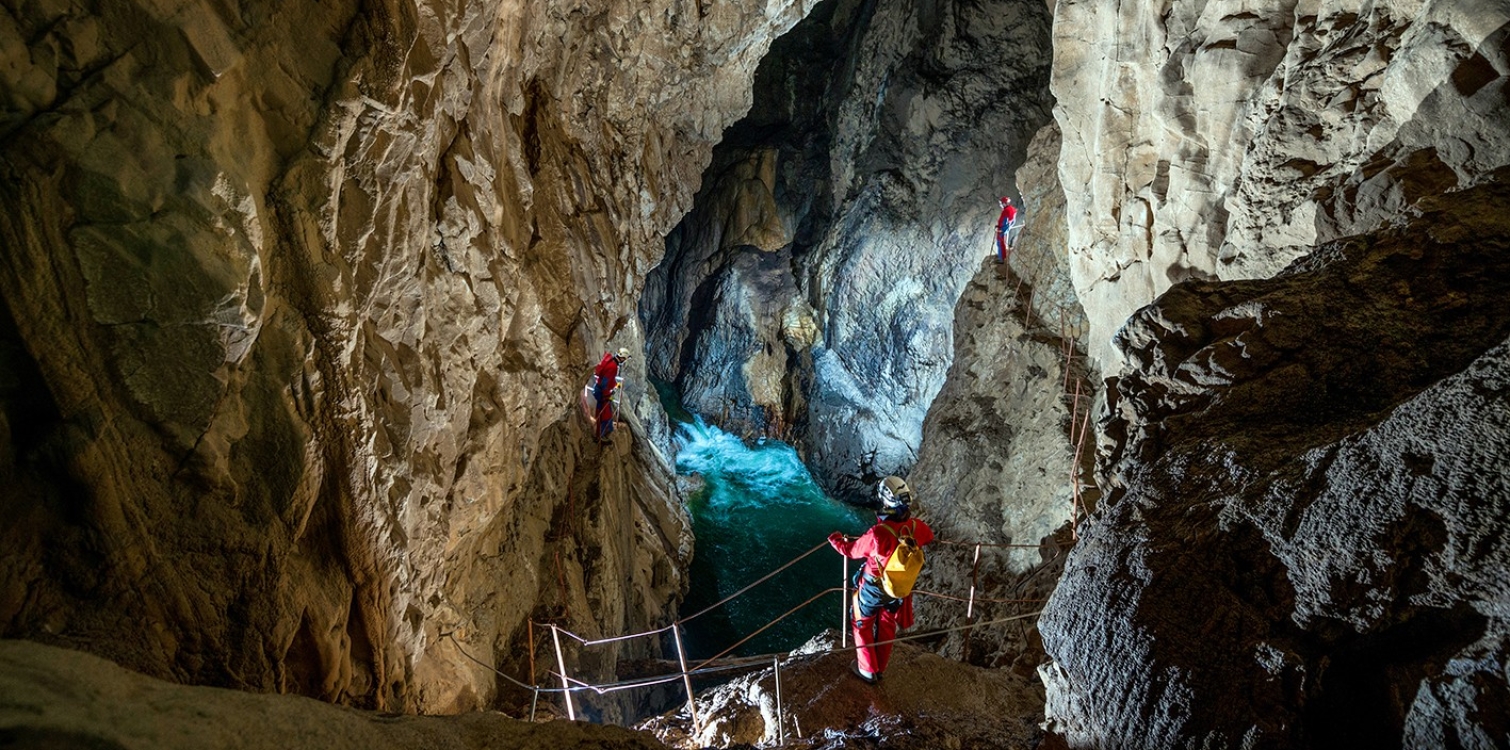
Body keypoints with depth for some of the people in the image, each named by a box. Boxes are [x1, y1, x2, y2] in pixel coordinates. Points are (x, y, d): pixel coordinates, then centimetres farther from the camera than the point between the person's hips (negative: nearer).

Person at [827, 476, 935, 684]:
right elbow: (929, 536, 5)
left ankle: (868, 671, 34)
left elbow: (851, 550, -18)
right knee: (887, 626, 27)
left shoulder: (878, 534, -37)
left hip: (873, 589, -5)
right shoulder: (916, 527, -22)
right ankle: (880, 668, 44)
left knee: (863, 625, 22)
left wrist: (835, 539, 1)